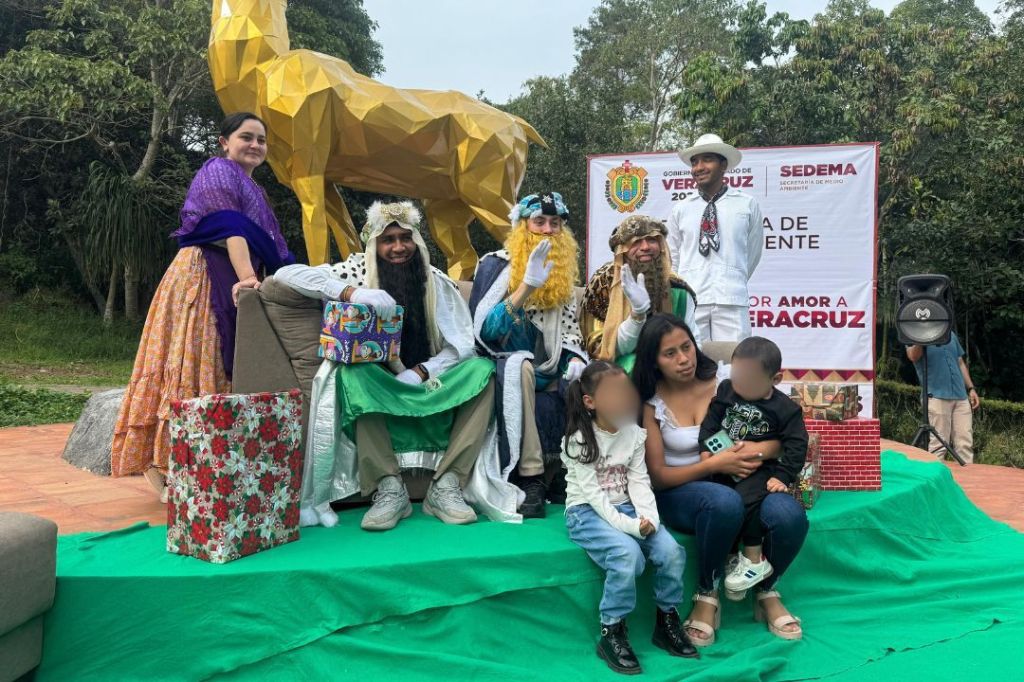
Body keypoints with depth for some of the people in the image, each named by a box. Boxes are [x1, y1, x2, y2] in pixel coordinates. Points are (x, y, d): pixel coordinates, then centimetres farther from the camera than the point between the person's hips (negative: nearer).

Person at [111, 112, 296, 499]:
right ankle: (162, 468, -8)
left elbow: (265, 247, 23)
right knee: (192, 367, -11)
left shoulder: (251, 188, 24)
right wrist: (246, 278, -32)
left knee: (222, 371, 7)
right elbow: (231, 229, -20)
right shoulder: (218, 172, -4)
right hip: (203, 278, -9)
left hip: (230, 285, 9)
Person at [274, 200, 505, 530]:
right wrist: (352, 293, -26)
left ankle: (446, 487, -27)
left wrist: (419, 373, -20)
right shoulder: (357, 271, -1)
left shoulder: (438, 282, 3)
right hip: (377, 394, -1)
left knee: (483, 370, -22)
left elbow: (461, 346, -3)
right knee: (353, 374, -33)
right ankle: (389, 489, -31)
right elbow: (286, 274, -13)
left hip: (429, 392, 2)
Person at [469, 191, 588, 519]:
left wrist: (576, 358, -12)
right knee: (522, 366, -38)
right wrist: (528, 285, -29)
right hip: (507, 363, -4)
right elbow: (488, 330, -18)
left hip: (550, 365, 5)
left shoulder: (563, 270, 11)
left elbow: (569, 325, 10)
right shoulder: (496, 265, -5)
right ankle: (530, 477, -36)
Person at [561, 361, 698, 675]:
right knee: (628, 553, -32)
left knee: (672, 551, -18)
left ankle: (666, 621, 7)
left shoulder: (634, 434, 4)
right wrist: (629, 526, -25)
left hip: (626, 508, 5)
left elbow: (639, 482, 0)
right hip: (587, 512, -5)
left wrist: (649, 518, -18)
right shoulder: (579, 440, -12)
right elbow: (593, 494, -18)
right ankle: (611, 634, -14)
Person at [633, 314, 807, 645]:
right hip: (679, 491, -2)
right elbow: (658, 476, -8)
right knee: (725, 502, -38)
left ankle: (768, 592, 4)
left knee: (790, 516, -28)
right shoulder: (651, 404, -6)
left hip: (736, 478, 3)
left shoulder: (725, 379, -2)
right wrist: (713, 464, -21)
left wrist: (763, 449, -22)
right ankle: (707, 596, -11)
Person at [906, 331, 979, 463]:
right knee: (938, 445, -7)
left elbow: (961, 363, 22)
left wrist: (971, 388, 15)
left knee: (965, 444, 3)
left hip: (961, 396, 5)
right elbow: (914, 356, -21)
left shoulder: (951, 334, 17)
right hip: (937, 397, -5)